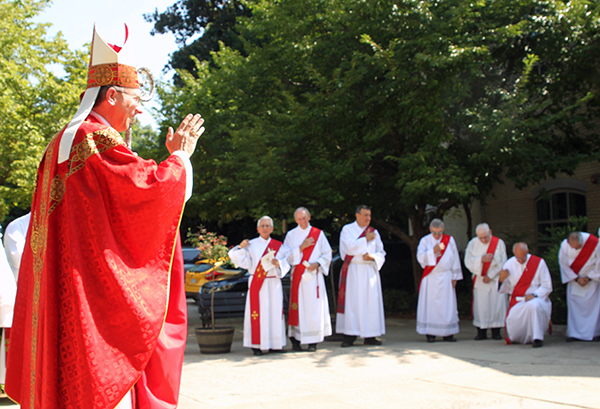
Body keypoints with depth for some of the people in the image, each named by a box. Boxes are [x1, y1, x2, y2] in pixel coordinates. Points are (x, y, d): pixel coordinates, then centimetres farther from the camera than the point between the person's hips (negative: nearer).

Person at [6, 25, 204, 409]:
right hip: (97, 286, -10)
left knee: (67, 372, 12)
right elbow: (154, 185, -16)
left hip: (62, 286, 10)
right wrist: (180, 154, -1)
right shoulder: (97, 139, -14)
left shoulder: (62, 143, 17)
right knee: (100, 377, -7)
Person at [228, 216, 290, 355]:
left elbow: (286, 264, 5)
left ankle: (274, 344, 8)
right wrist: (241, 248, -13)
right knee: (258, 312, -5)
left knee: (275, 312, 0)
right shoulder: (251, 245, 6)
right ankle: (257, 345, -2)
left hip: (273, 284, 2)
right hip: (257, 284, -2)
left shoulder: (278, 245, 9)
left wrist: (279, 264, -16)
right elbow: (245, 263, -2)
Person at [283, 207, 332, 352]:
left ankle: (313, 341, 2)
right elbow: (287, 256, 1)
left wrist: (317, 264, -10)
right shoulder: (291, 235, 8)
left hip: (314, 275, 0)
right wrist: (301, 247, -10)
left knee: (314, 307, -3)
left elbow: (327, 254, 7)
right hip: (298, 276, 0)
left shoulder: (318, 234, 8)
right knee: (297, 306, -4)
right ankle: (295, 340, 1)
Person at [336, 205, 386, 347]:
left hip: (370, 270, 3)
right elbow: (349, 246, -12)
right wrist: (366, 239, -5)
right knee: (351, 302, -7)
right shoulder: (347, 229, 5)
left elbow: (381, 253, 11)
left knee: (370, 302, -1)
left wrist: (372, 257, -9)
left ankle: (370, 336, 4)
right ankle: (349, 336, -4)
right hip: (353, 270, -3)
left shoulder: (374, 232, 14)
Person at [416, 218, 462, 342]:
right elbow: (420, 257, -8)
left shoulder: (449, 240, 6)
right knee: (430, 304, -3)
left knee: (447, 304, -1)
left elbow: (455, 258, 8)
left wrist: (455, 276, 4)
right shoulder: (425, 241, 2)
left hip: (446, 278, 1)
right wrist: (433, 251, -21)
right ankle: (430, 333, 0)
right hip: (430, 277, -1)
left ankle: (447, 333, 4)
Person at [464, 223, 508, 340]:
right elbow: (468, 261, -6)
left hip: (495, 279, -1)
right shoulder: (473, 243, 0)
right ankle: (481, 332, 3)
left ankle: (496, 331, 5)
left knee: (497, 305, -3)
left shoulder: (499, 243, -3)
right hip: (479, 280, 1)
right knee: (480, 306, -2)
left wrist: (490, 276, -10)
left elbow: (502, 263, -4)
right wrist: (482, 259, -21)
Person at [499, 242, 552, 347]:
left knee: (533, 305, -39)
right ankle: (516, 338, 7)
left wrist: (535, 295, -19)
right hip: (517, 302, 2)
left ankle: (537, 338, -24)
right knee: (512, 318, -28)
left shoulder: (539, 262, -2)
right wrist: (501, 279, -18)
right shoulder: (509, 264, 2)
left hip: (536, 299, -2)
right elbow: (505, 289, 4)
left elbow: (547, 287, -1)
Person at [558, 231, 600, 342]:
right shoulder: (564, 245, -19)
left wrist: (589, 278, -14)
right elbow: (563, 264, -7)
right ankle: (574, 333, -1)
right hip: (574, 277, 1)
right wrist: (576, 278, -12)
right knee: (573, 304, -4)